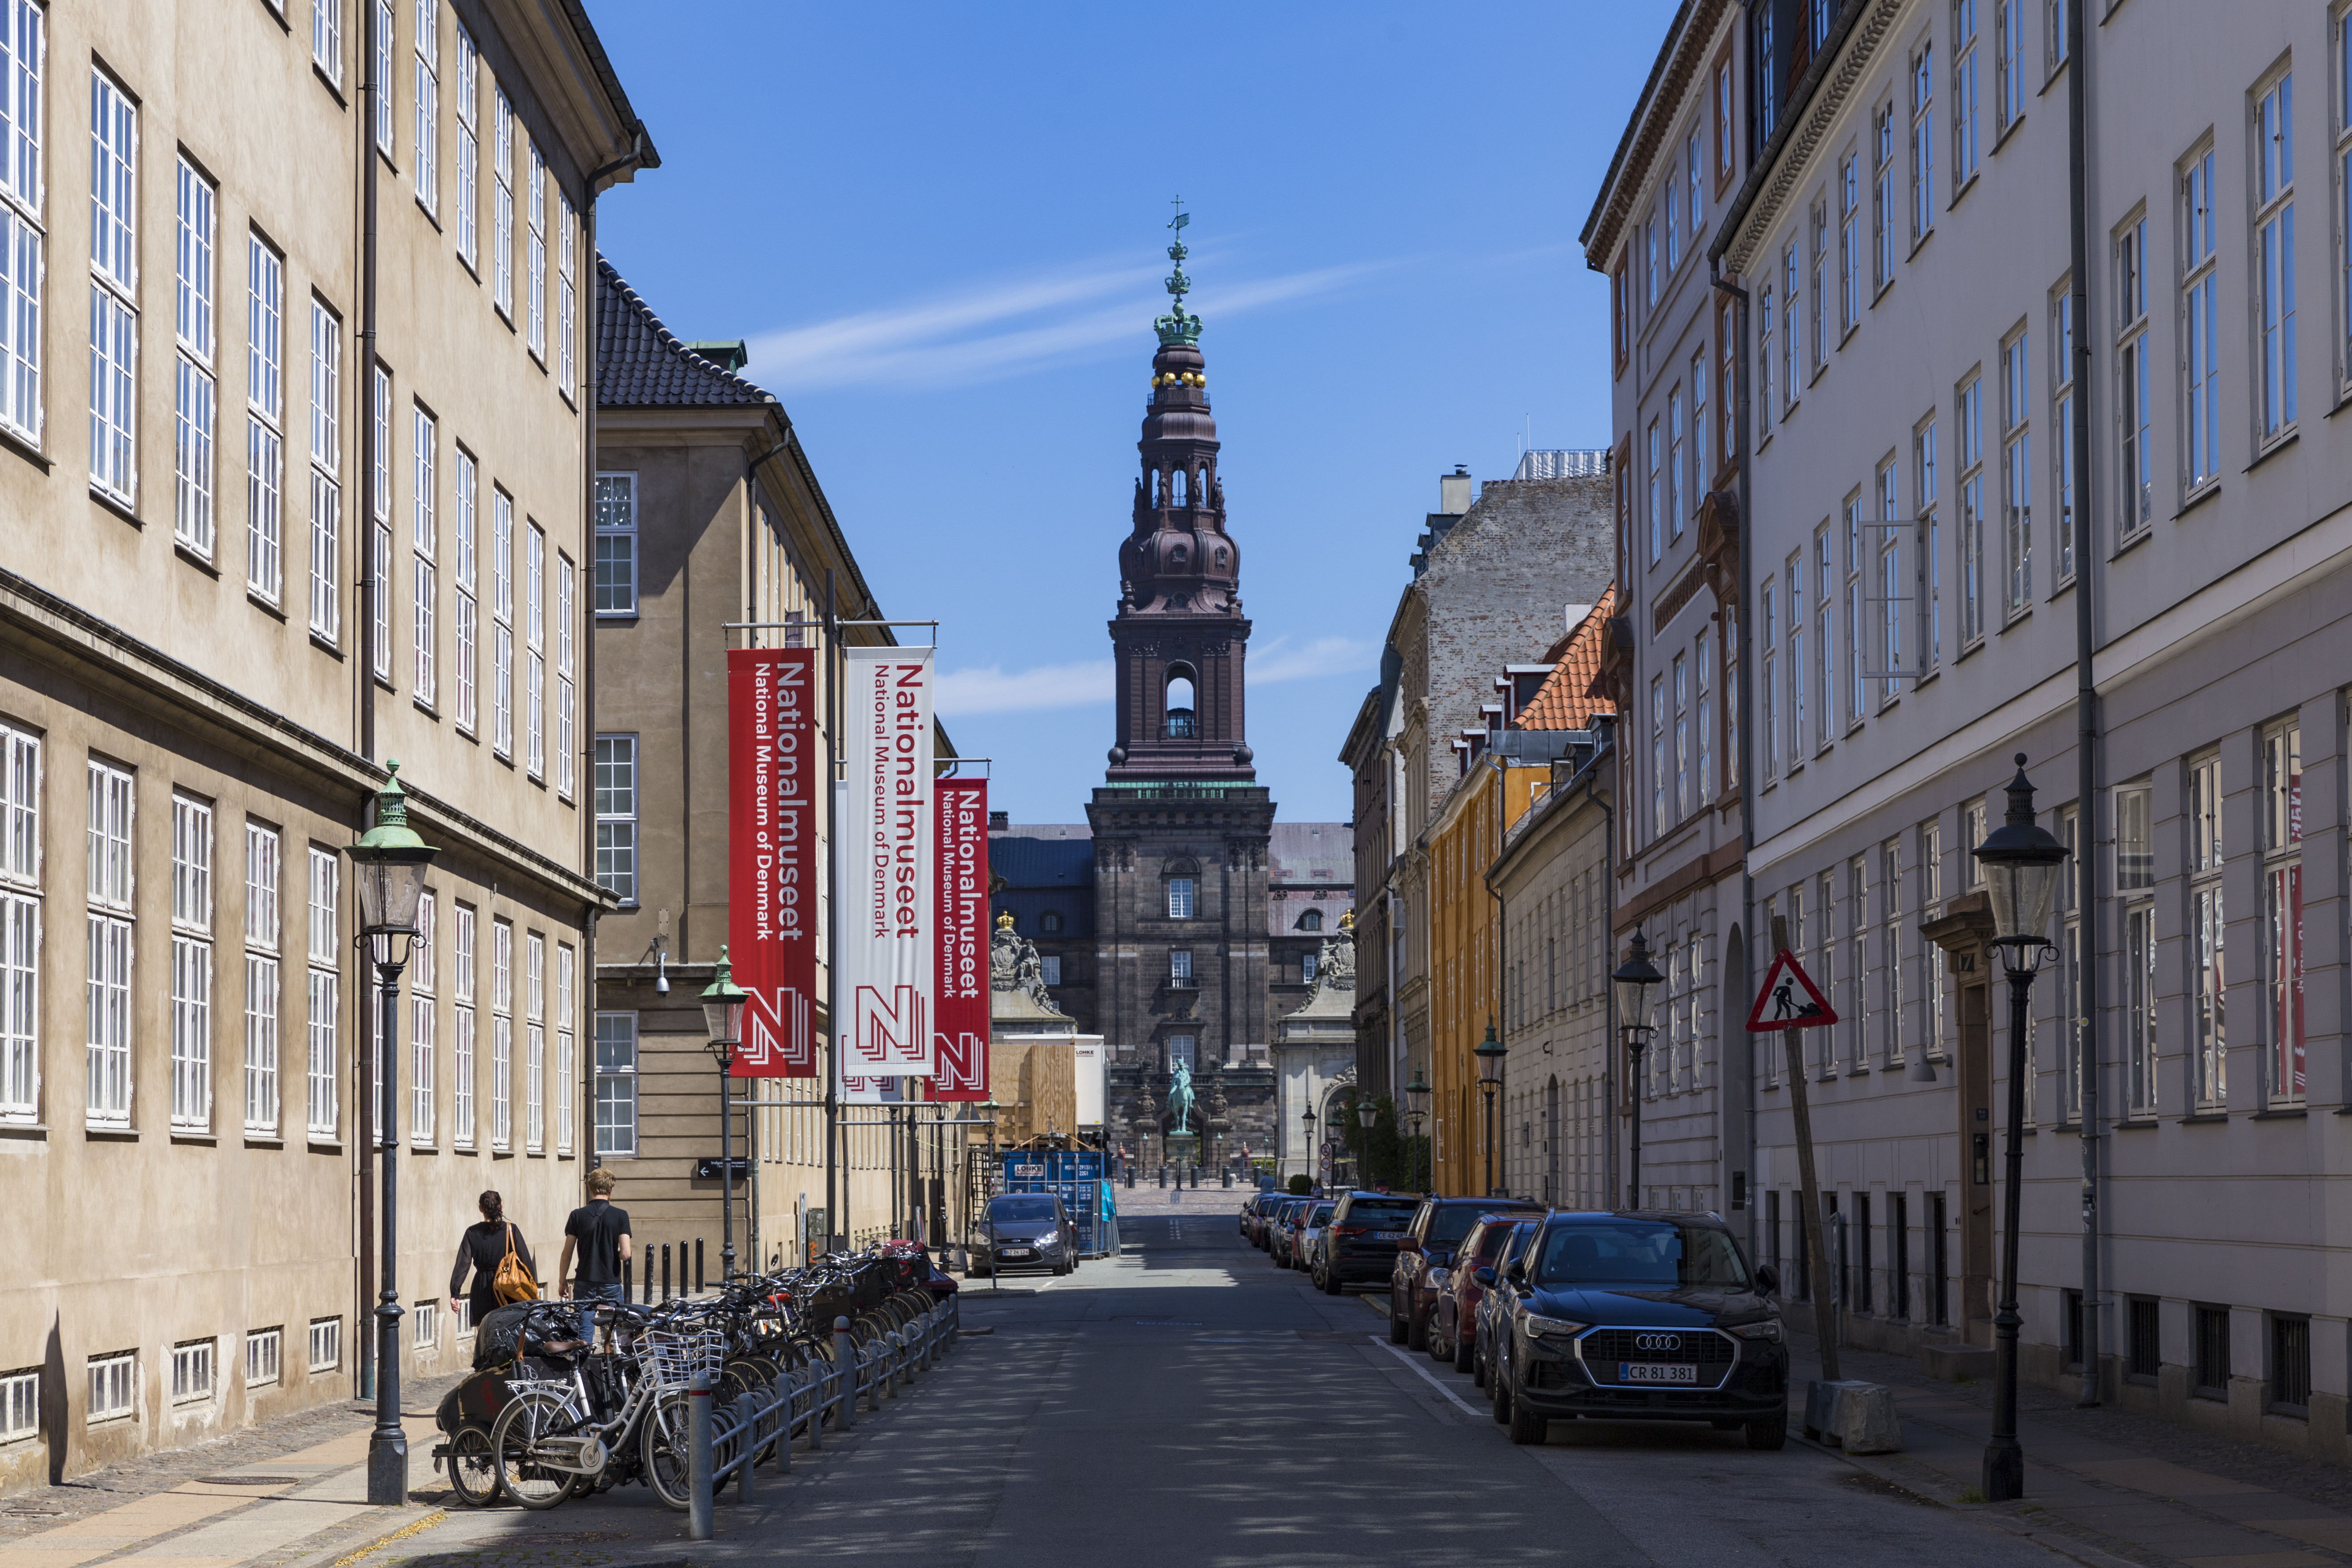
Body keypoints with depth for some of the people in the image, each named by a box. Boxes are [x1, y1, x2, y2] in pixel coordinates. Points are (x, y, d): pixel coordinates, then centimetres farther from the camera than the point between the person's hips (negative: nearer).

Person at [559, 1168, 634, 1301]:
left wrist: (563, 1281, 13)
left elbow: (567, 1254, 1)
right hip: (611, 1284, -1)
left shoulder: (577, 1215, -1)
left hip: (584, 1284, 1)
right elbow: (625, 1254, -10)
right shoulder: (621, 1216, -5)